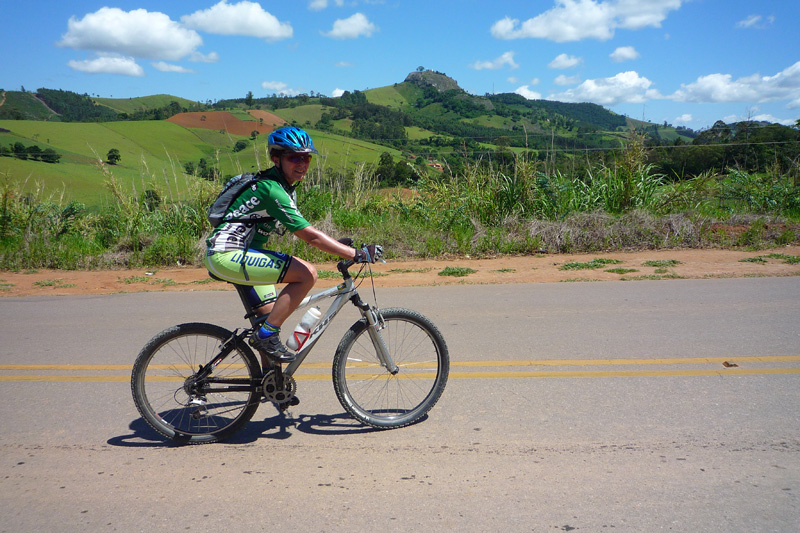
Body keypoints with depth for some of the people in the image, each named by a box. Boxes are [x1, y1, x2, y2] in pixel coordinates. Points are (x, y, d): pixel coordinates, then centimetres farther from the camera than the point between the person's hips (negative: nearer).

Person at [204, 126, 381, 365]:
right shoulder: (271, 189, -20)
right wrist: (357, 254, -22)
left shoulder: (284, 187, 11)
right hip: (228, 256, -10)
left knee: (272, 317, 13)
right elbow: (311, 236, -24)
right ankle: (266, 335, -12)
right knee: (307, 273, -21)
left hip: (241, 254, 10)